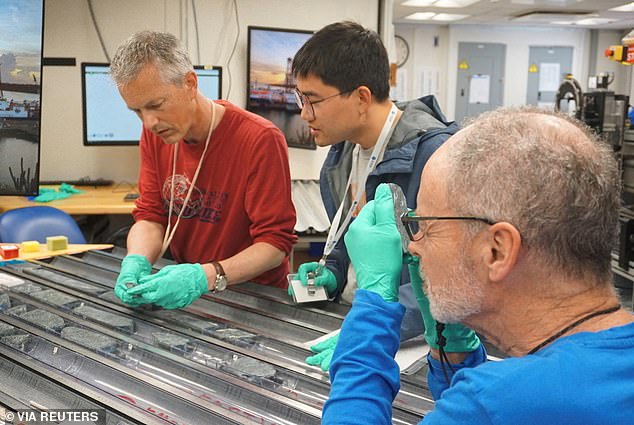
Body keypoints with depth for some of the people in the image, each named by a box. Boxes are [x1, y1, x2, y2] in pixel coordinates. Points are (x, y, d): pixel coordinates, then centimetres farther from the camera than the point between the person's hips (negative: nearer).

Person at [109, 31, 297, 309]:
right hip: (187, 297, 5)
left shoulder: (261, 140, -19)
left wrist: (207, 276, -34)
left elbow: (275, 243, -19)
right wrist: (136, 262, -21)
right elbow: (150, 216, 1)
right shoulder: (154, 136, 0)